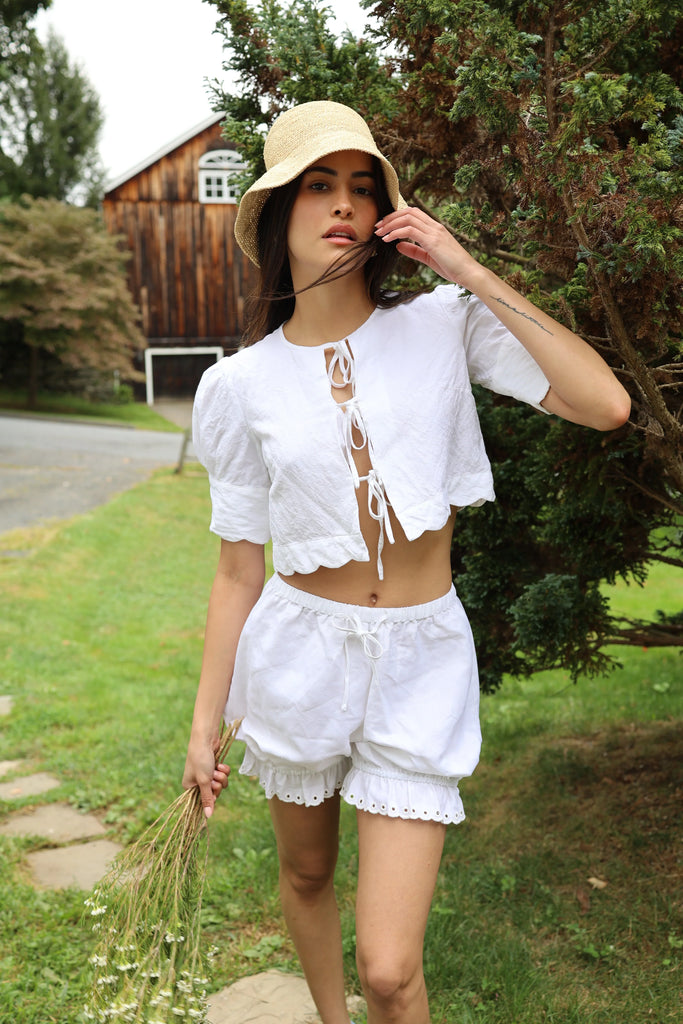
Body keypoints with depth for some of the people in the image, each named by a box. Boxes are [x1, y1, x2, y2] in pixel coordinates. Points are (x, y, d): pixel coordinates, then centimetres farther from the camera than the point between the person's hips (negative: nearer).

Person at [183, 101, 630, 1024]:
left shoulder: (445, 324, -5)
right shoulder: (244, 383, -3)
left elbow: (606, 404, -18)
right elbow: (239, 569, 3)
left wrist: (471, 273, -15)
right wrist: (204, 723, 6)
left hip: (421, 662, -2)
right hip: (300, 653, 2)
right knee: (305, 877, 24)